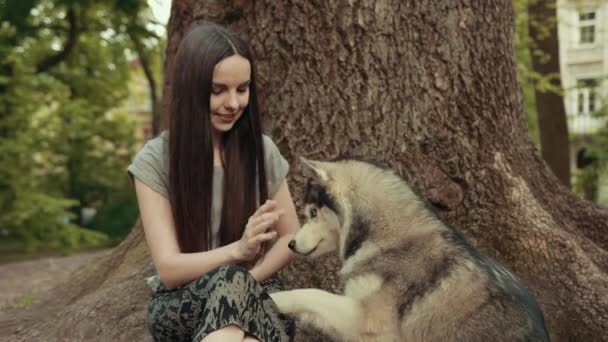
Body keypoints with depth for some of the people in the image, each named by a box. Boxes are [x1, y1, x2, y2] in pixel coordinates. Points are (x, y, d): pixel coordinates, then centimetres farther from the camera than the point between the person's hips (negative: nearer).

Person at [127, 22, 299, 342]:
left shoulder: (262, 150, 2)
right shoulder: (154, 160, -5)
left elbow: (289, 237, 9)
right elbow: (169, 269, -10)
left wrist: (246, 281, -11)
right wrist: (237, 250, -29)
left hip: (256, 296, 2)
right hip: (182, 304, -1)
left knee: (233, 285, -36)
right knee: (229, 280, -36)